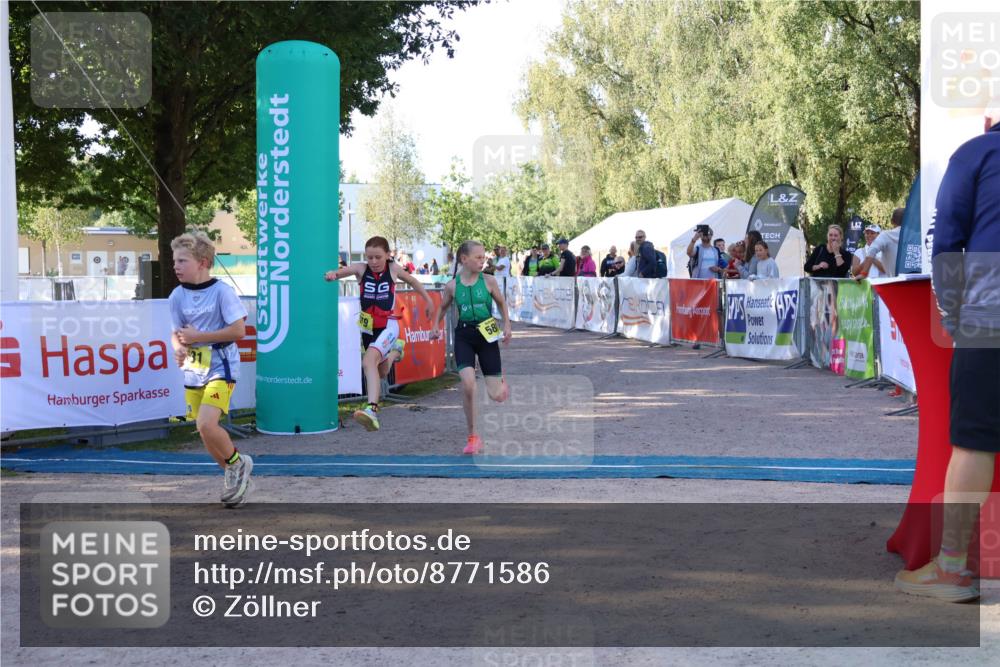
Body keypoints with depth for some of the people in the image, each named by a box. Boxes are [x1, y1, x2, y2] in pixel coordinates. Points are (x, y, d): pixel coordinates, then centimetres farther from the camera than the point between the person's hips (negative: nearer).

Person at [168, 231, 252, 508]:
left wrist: (197, 336, -18)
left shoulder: (222, 291, -13)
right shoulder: (177, 296, 2)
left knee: (206, 425, -21)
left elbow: (238, 330, -16)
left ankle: (238, 463, 5)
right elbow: (176, 333, 8)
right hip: (193, 371, 6)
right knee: (206, 432, 11)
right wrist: (179, 348, -16)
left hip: (220, 368, -6)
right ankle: (235, 477, 30)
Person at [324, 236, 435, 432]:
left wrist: (428, 300, 24)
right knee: (381, 372, 23)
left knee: (369, 361, -30)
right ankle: (394, 351, 57)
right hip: (367, 327, 4)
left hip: (388, 325, -4)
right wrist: (334, 274, -48)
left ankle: (372, 409, -37)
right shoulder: (361, 268, -5)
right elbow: (344, 271, -24)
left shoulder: (393, 269, -4)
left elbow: (412, 281, 15)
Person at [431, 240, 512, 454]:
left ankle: (501, 379, 42)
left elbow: (501, 303, 13)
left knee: (496, 396, 0)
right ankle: (473, 437, -9)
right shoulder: (452, 286, -2)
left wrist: (507, 325, 5)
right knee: (468, 382, -24)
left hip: (487, 334, 0)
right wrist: (436, 325, 0)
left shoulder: (488, 281, -4)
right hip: (464, 336, 0)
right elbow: (442, 308, 15)